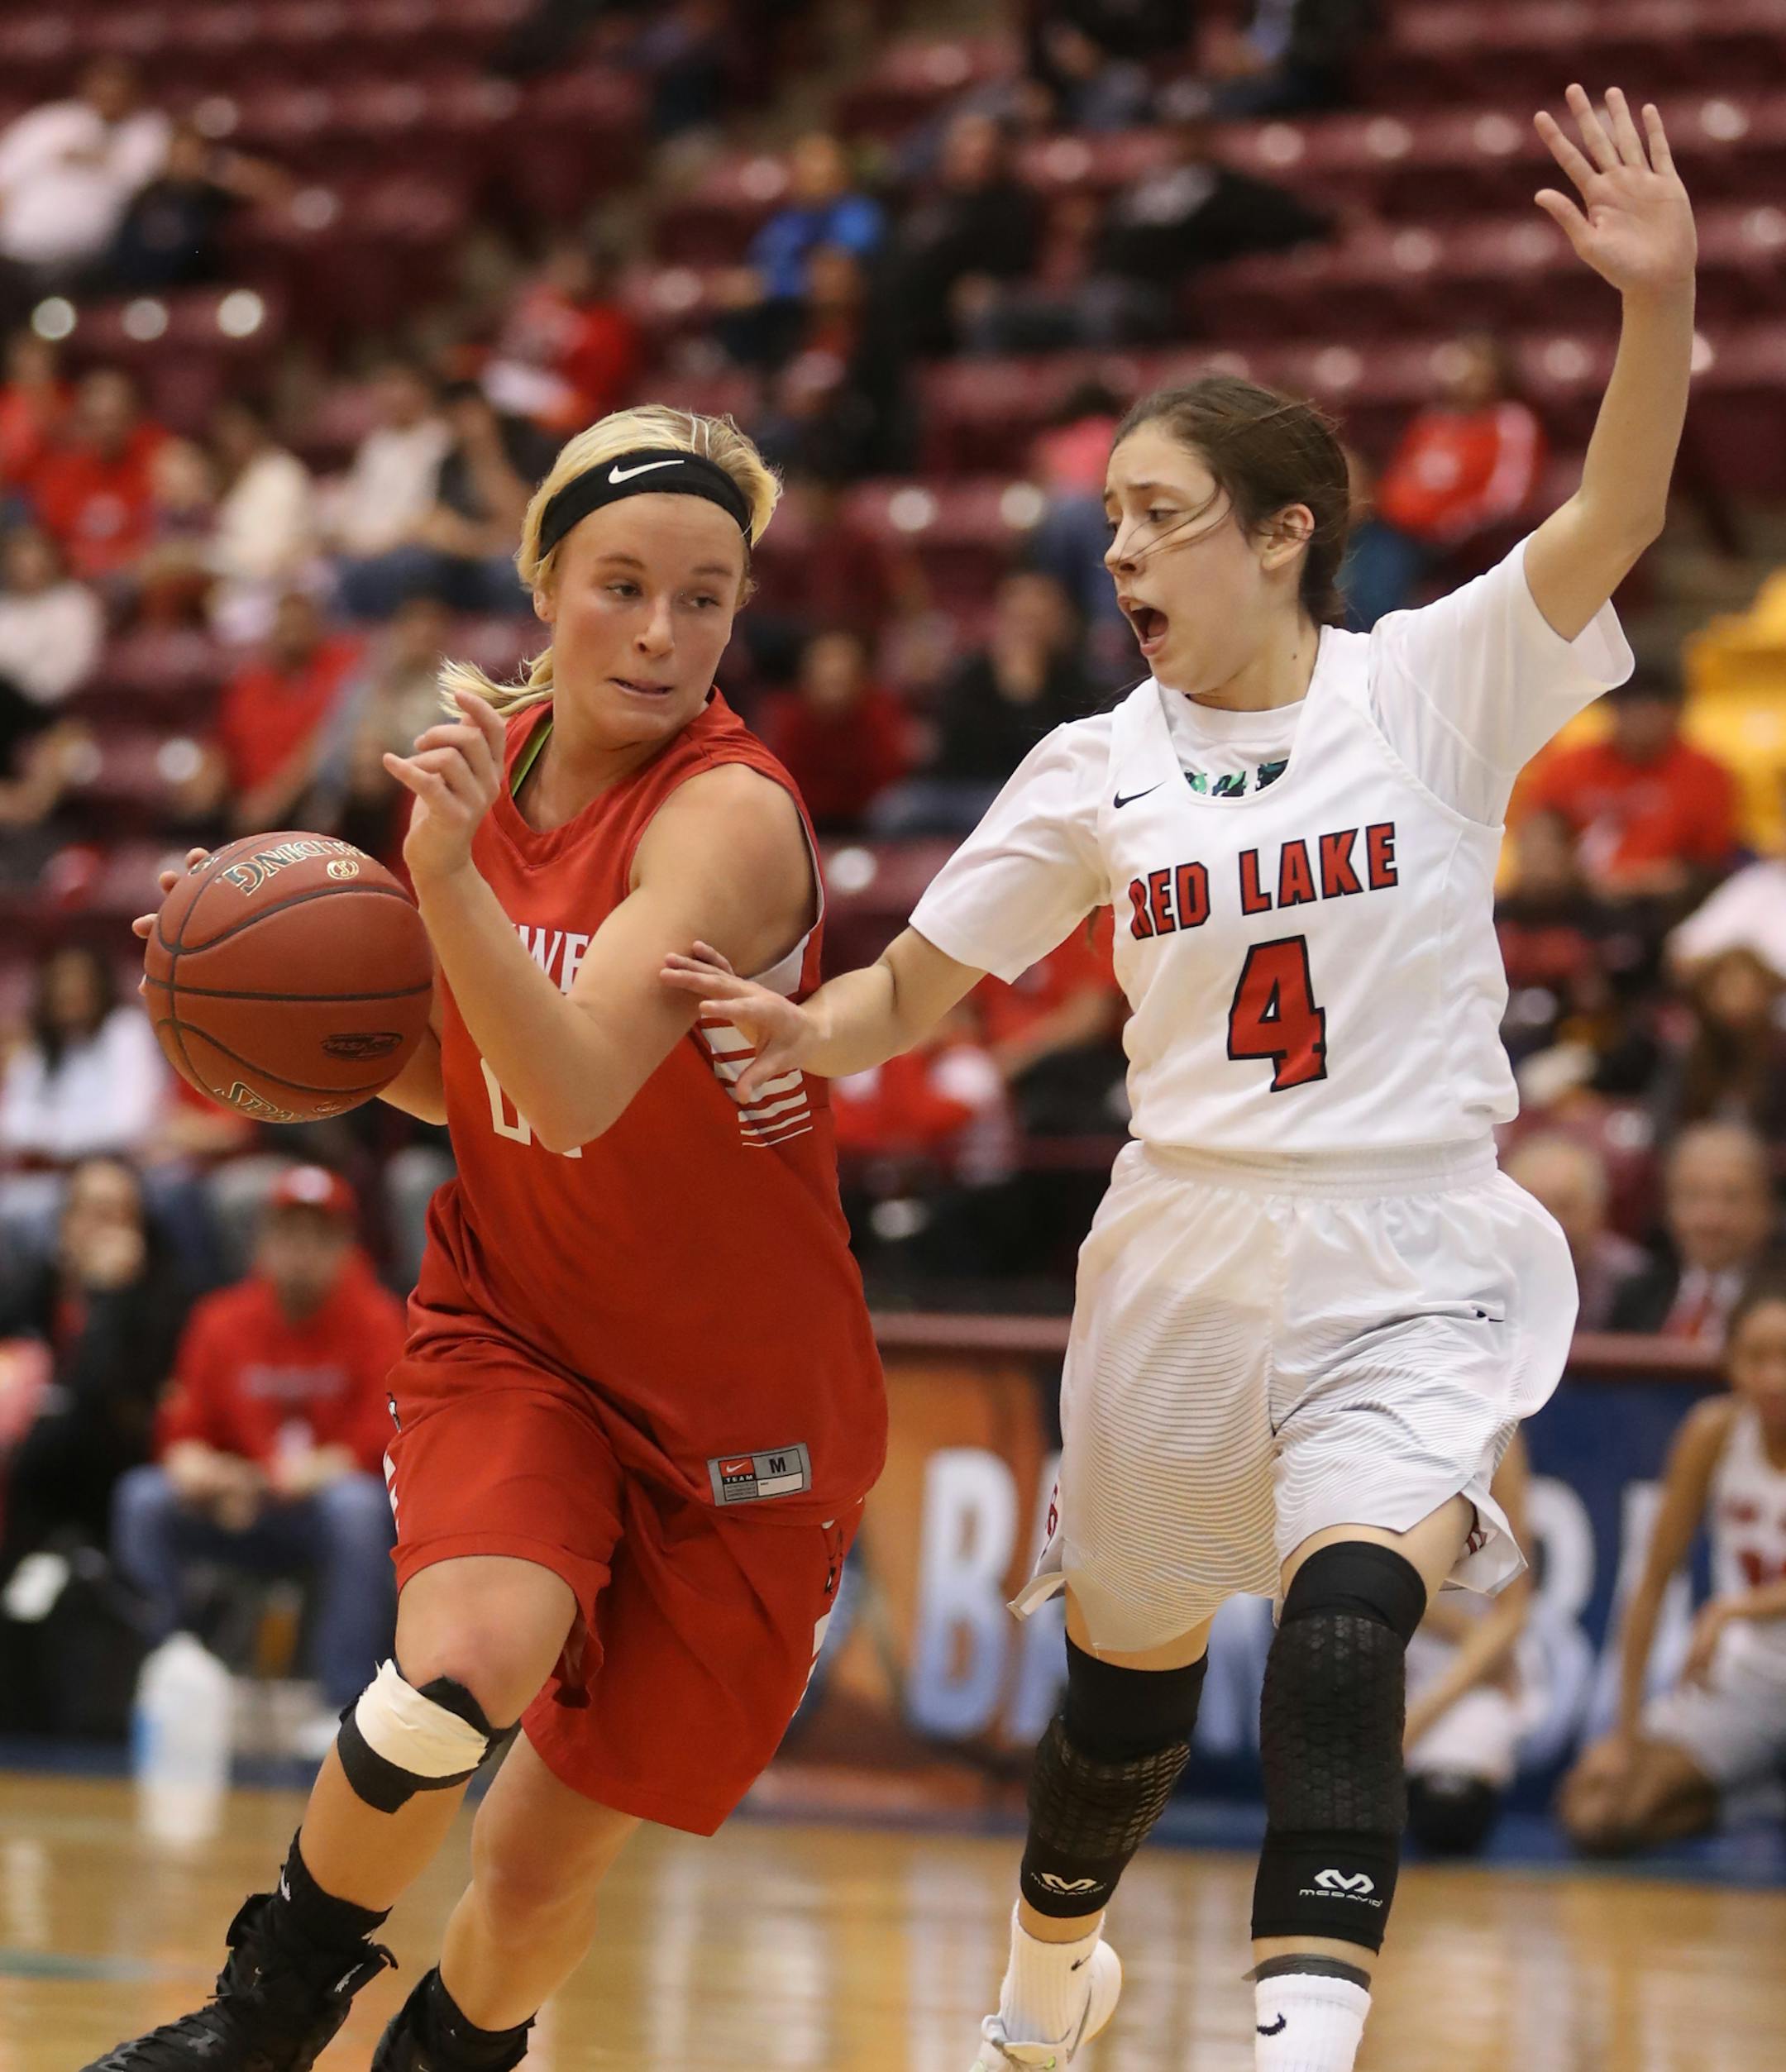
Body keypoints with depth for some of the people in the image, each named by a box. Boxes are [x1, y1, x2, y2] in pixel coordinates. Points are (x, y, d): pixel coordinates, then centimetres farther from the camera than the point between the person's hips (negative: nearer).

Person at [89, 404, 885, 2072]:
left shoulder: (730, 814, -22)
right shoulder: (486, 754, -3)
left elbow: (576, 1089, -35)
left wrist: (449, 870, -47)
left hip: (737, 1400, -3)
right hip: (510, 1324, 3)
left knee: (543, 1867, 2)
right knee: (465, 1662, -28)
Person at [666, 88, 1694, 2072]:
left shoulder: (1431, 685, -6)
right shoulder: (1096, 773, 3)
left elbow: (1612, 517, -21)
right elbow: (918, 981, 9)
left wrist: (1658, 302, -37)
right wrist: (809, 1030, -14)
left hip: (1411, 1264, -3)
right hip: (1181, 1256, 4)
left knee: (1343, 1624, -26)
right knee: (1129, 1668, 17)